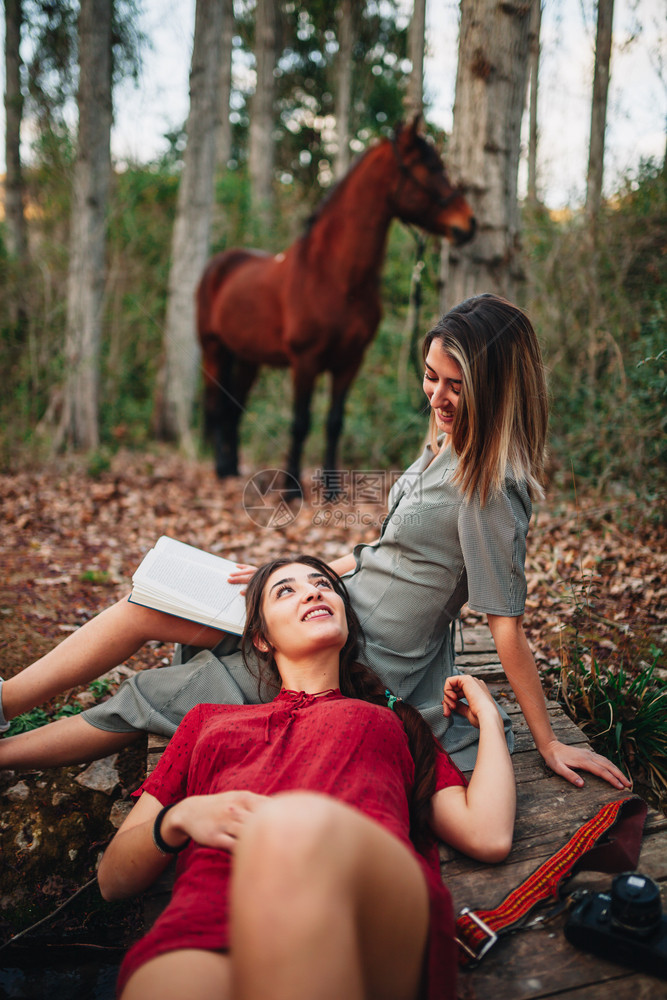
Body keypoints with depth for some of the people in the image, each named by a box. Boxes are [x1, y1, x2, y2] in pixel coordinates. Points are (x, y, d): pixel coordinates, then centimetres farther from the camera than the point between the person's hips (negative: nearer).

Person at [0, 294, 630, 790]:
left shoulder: (489, 491, -23)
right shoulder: (445, 444, 5)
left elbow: (508, 625, -19)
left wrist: (549, 745, -13)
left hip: (366, 665, -8)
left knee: (143, 702, -3)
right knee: (143, 606, 7)